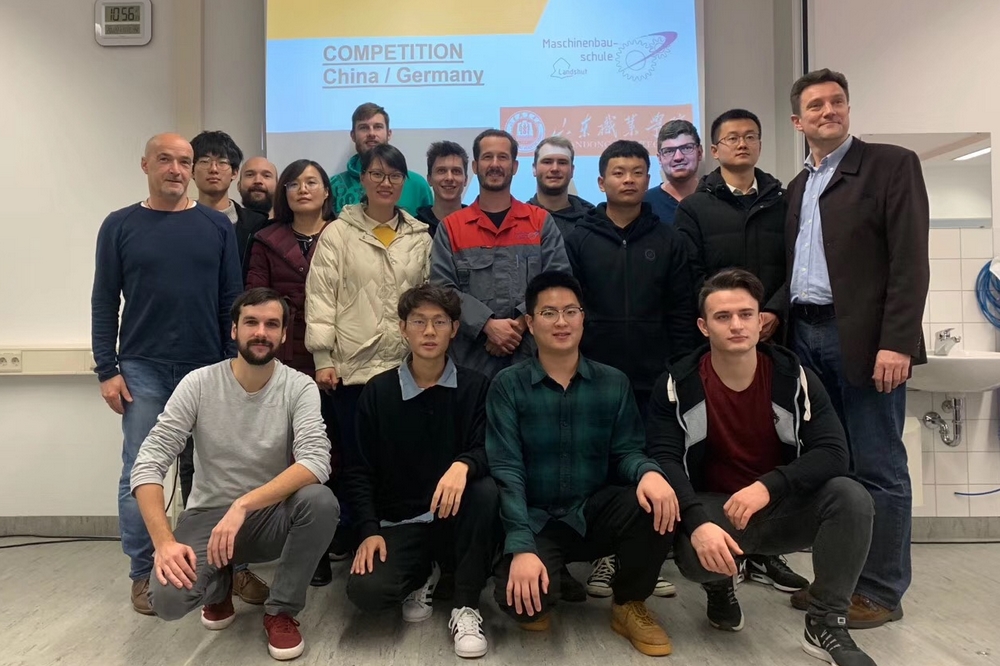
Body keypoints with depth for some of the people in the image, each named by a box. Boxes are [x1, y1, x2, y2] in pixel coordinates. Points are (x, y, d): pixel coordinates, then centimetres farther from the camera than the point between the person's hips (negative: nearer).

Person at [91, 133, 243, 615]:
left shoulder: (217, 225, 4)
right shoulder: (120, 226, 4)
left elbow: (232, 299, 4)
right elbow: (104, 303, 3)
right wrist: (106, 369, -3)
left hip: (208, 369, 1)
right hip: (143, 371, 0)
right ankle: (143, 573, 18)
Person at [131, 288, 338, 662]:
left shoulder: (299, 388, -13)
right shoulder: (199, 384, -11)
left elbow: (316, 462, -28)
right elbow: (148, 463, -15)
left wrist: (243, 506, -38)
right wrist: (164, 541, -29)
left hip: (272, 516, 0)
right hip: (208, 516, 0)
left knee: (320, 501, -32)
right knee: (167, 599, -27)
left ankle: (281, 612, -6)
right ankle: (219, 583, 13)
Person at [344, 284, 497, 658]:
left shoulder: (475, 387, -2)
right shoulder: (377, 392, 0)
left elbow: (488, 452, -12)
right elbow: (359, 469, 2)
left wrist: (463, 465, -36)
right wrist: (370, 530, -10)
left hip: (457, 519, 0)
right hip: (400, 523, 1)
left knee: (486, 490, -33)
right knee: (365, 591, -25)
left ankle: (466, 607, -13)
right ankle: (422, 575, 12)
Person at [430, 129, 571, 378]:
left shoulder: (542, 221, 8)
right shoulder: (450, 227, 6)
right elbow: (443, 289, -3)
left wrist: (521, 323, -13)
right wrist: (488, 325, -15)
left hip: (531, 355, 1)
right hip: (471, 357, 0)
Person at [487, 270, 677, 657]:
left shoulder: (613, 383, 3)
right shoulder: (508, 386, -5)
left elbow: (626, 451, 0)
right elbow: (506, 470, -12)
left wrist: (649, 472, -26)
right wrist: (522, 548, -24)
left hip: (595, 513, 3)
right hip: (536, 522, -2)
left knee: (657, 504, -28)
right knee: (521, 597, -31)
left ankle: (629, 605, 1)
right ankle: (539, 603, 11)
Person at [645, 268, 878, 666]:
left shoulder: (794, 378, -8)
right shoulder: (678, 385, -11)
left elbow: (833, 452, -15)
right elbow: (665, 459, -19)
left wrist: (769, 486, -32)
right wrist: (698, 523, -37)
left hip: (784, 507, 2)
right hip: (714, 507, -1)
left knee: (851, 496, -27)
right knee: (696, 555, -34)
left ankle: (826, 624, -9)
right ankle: (720, 588, 8)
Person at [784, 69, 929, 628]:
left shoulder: (892, 164, 0)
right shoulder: (798, 187, 18)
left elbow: (910, 261, -9)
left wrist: (896, 343, -17)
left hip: (863, 338, -6)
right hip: (806, 336, 6)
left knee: (878, 468, 1)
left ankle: (881, 591, 13)